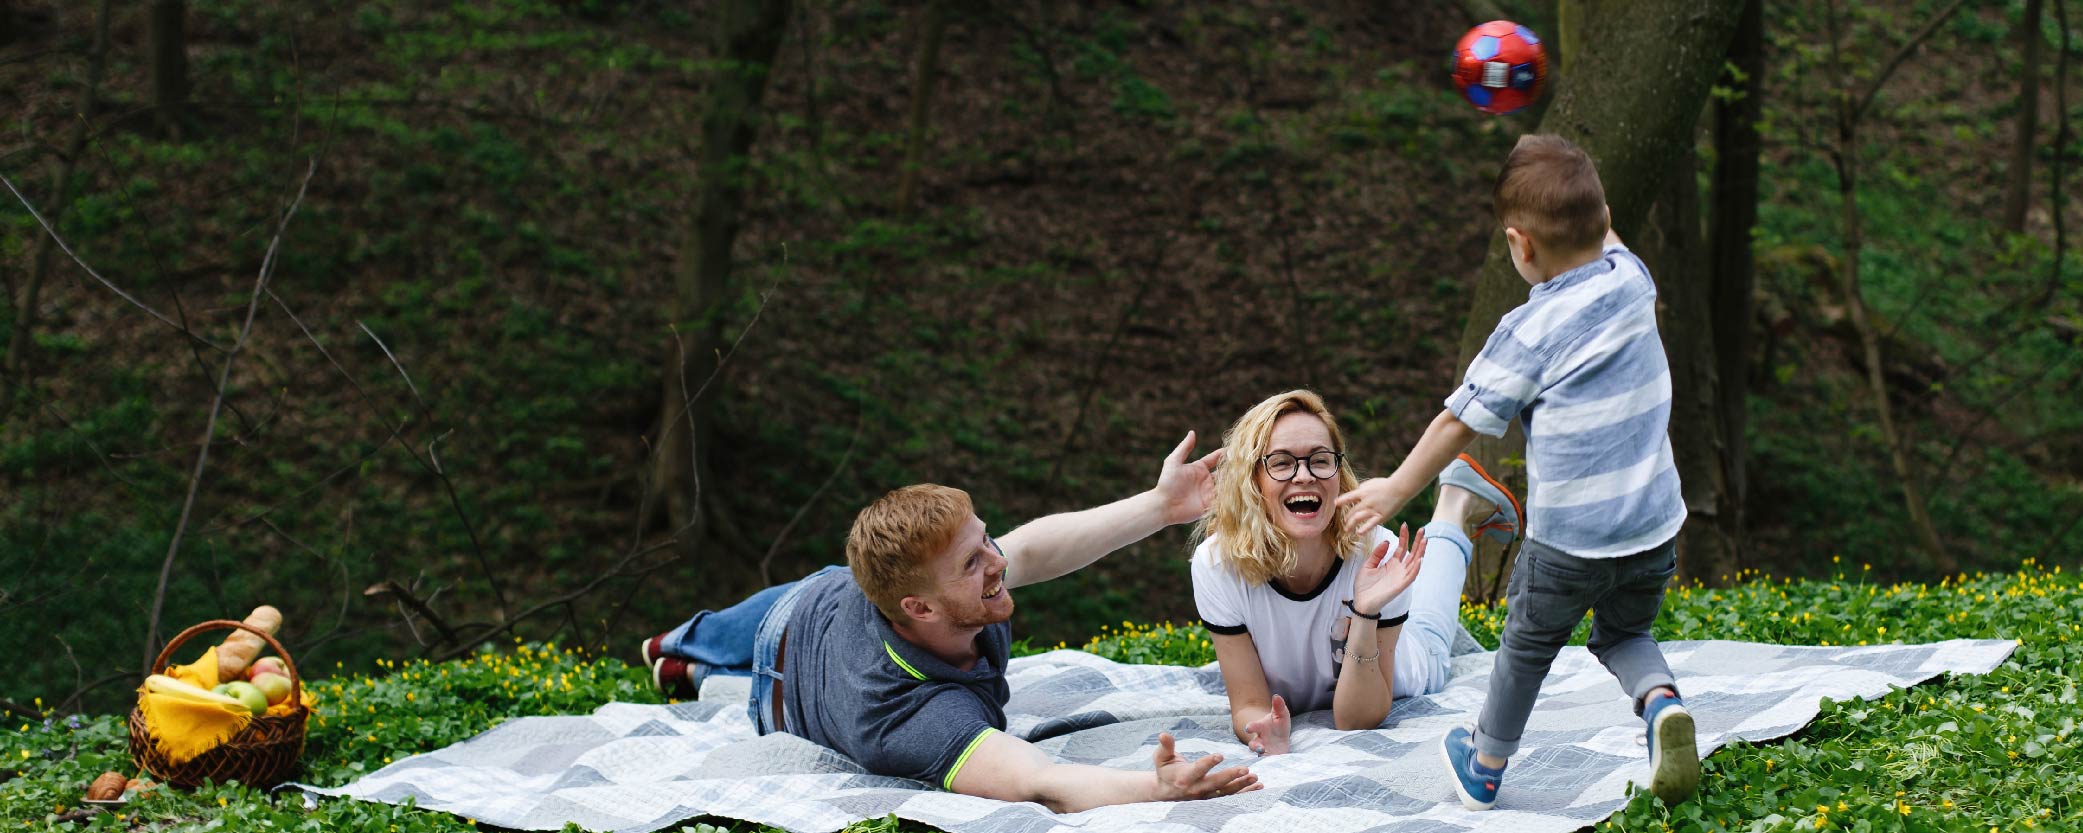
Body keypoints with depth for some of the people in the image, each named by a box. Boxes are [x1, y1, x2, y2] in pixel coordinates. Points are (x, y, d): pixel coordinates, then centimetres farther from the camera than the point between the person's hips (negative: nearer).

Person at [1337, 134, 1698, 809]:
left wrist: (1394, 490, 4)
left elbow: (1460, 424, -7)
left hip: (1567, 537, -4)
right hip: (1654, 526, 4)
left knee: (1528, 642, 19)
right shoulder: (1632, 281, -2)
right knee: (1622, 633, 25)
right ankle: (1660, 702, -6)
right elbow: (1606, 243, 25)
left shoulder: (1528, 333, -15)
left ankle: (1485, 767, 37)